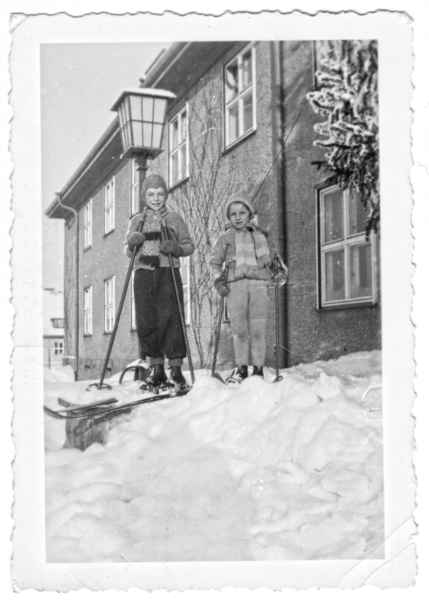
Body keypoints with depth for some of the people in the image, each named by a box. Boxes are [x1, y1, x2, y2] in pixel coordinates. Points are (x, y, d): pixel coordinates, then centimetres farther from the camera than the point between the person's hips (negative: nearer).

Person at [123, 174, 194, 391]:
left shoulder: (174, 219, 12)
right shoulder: (136, 221, 17)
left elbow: (189, 245, 10)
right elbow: (126, 250, 18)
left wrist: (176, 248, -11)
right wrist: (132, 243, -4)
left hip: (168, 273, -2)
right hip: (143, 274, 2)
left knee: (170, 319, -11)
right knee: (146, 322, -1)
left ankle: (176, 369, -6)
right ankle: (156, 369, 8)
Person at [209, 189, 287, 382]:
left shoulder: (261, 236, 18)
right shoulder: (225, 237, 13)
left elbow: (273, 257, 25)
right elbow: (215, 261, 14)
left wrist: (281, 271, 8)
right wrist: (218, 281, 0)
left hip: (259, 284, 1)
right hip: (235, 285, 0)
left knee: (258, 330, -4)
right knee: (240, 330, 0)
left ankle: (258, 369, 3)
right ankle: (241, 368, 10)